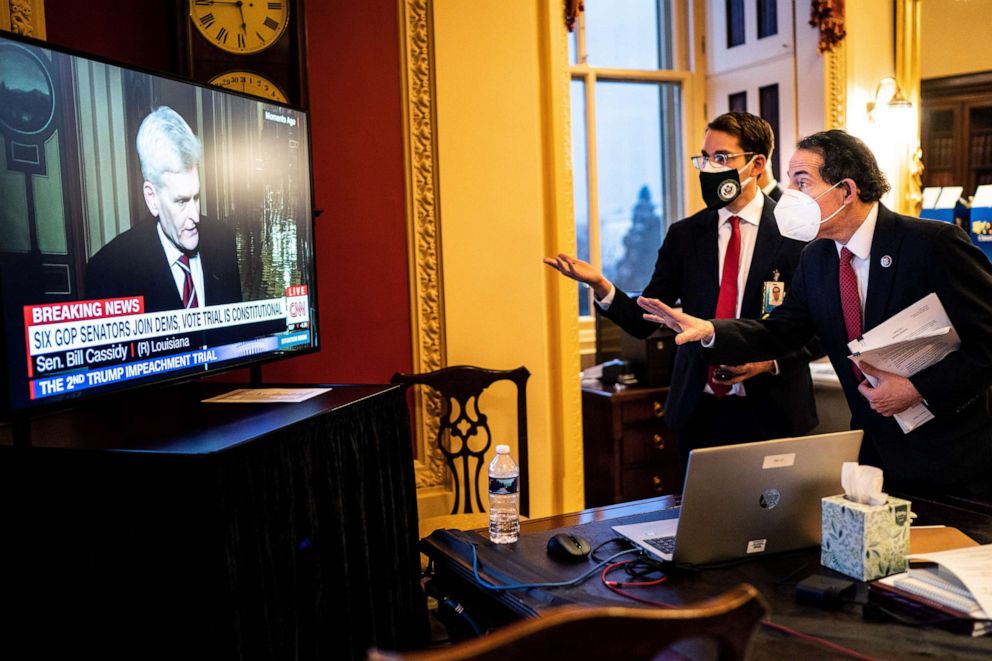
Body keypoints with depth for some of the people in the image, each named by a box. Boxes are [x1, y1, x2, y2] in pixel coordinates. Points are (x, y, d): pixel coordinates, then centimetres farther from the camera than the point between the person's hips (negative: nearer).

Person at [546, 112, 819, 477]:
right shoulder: (684, 235, 6)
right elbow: (644, 321, 1)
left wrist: (772, 361, -15)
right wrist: (601, 286, -16)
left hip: (771, 414, -3)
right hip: (699, 414, 3)